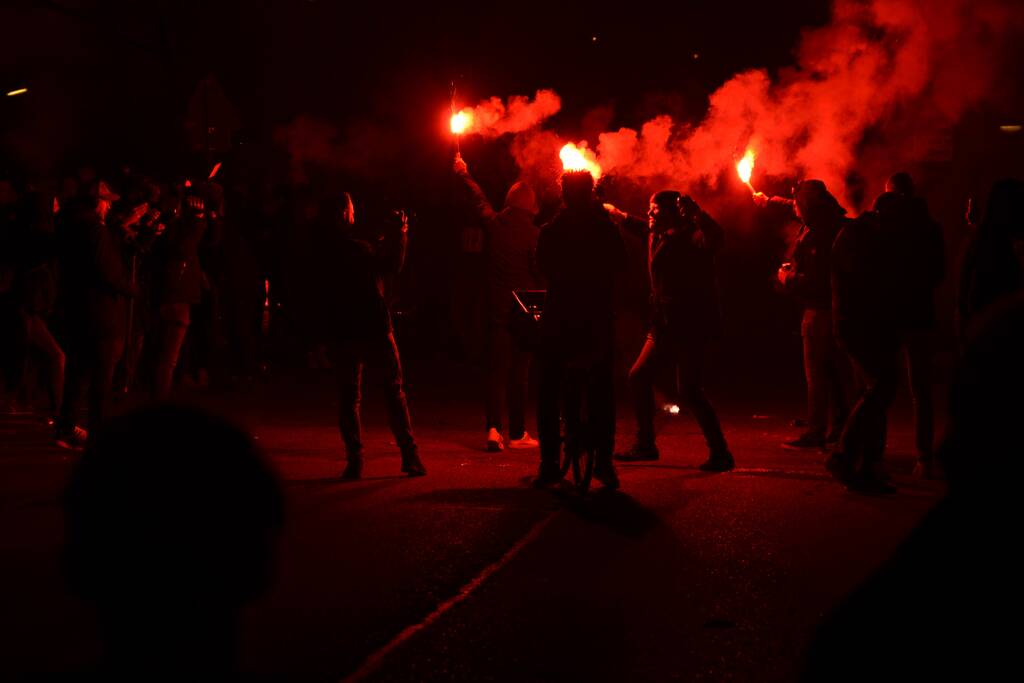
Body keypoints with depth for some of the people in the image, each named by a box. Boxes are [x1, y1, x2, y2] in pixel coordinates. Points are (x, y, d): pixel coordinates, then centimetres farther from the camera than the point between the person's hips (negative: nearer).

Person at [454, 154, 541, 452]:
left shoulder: (493, 223, 1)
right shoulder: (532, 232, -9)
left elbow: (478, 200, 20)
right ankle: (517, 433, 11)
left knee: (496, 371, 4)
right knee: (519, 373, 5)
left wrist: (464, 174, 37)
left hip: (496, 308, 3)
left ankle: (494, 428, -11)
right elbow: (539, 269, -8)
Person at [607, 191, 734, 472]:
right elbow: (635, 225, 34)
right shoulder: (656, 235, 12)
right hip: (664, 327, 9)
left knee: (689, 391, -14)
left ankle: (720, 453, -7)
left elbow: (714, 239, -36)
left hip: (691, 328, -9)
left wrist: (694, 211, -44)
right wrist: (611, 210, 42)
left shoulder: (689, 236, -13)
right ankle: (645, 445, 25)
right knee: (638, 377, 13)